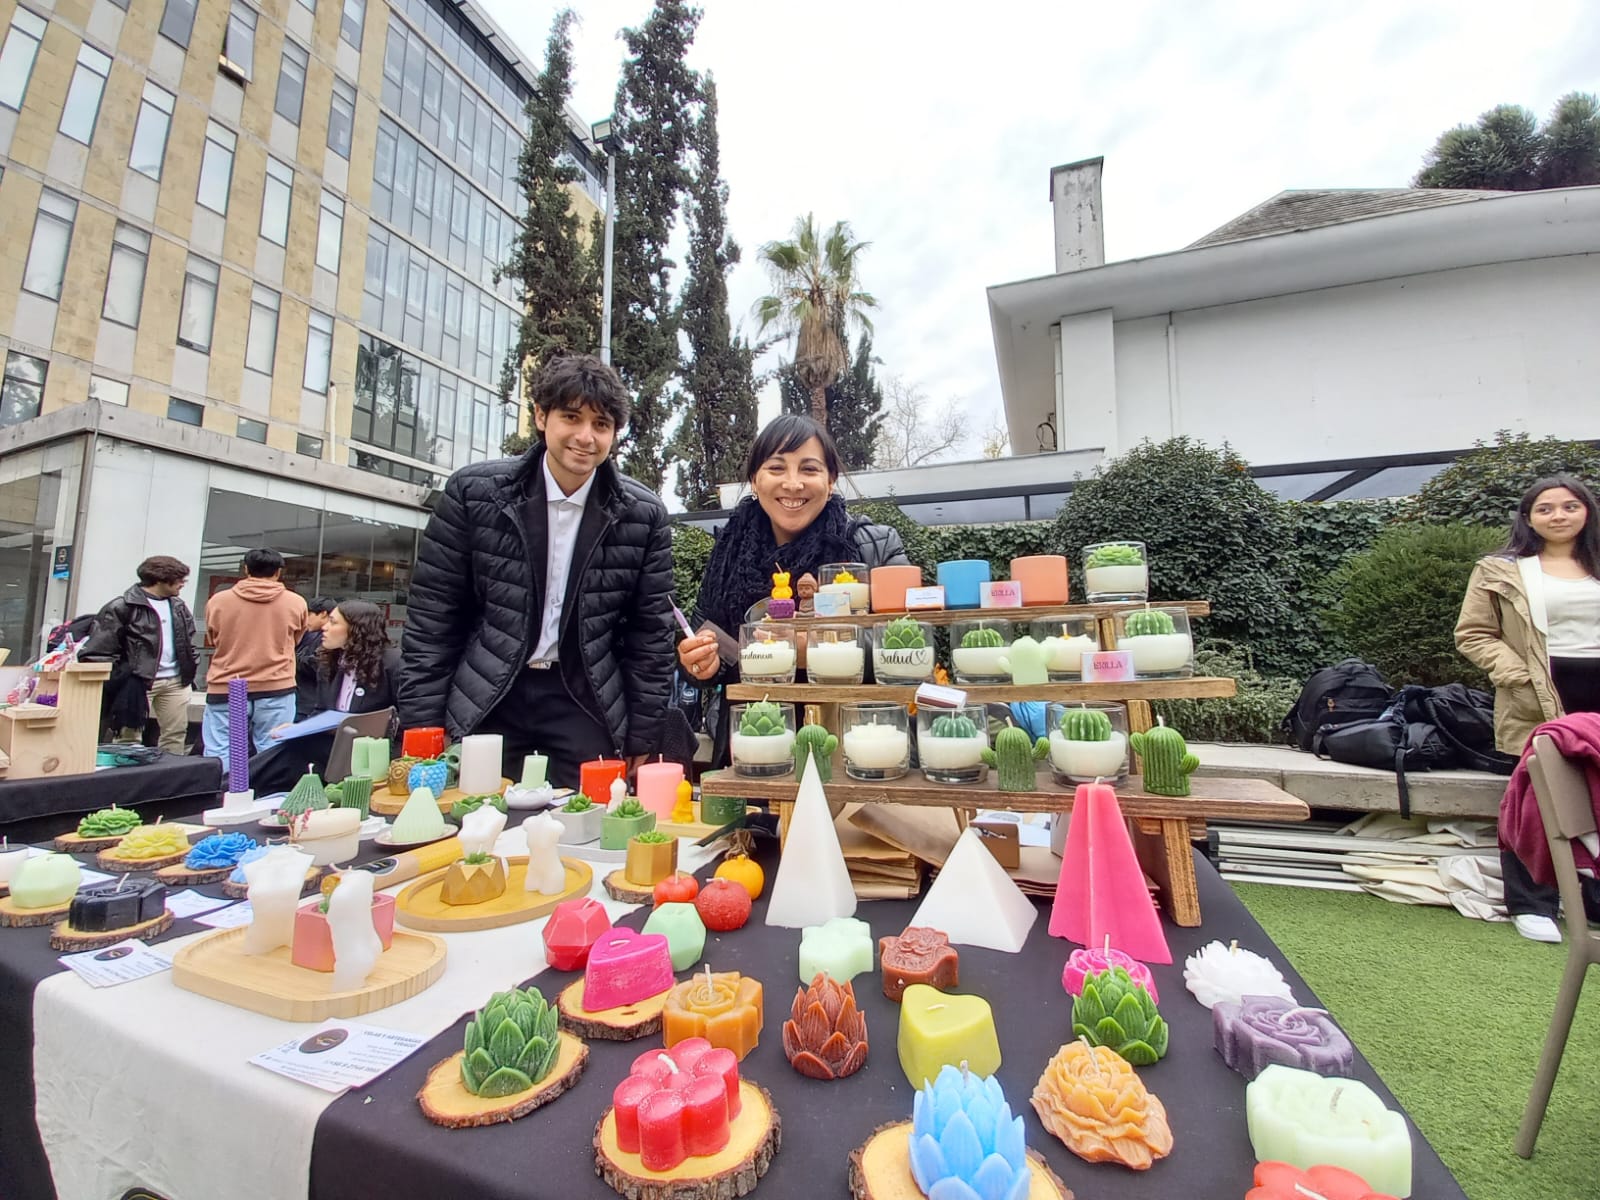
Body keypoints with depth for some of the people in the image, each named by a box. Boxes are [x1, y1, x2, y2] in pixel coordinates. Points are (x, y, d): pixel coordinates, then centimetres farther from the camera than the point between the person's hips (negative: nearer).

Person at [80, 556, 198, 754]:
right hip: (138, 682, -6)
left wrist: (191, 667, 11)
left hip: (176, 681, 6)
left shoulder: (178, 606, 12)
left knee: (176, 736, 11)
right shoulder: (124, 607, -8)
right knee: (130, 738, 1)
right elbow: (100, 645, -9)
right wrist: (116, 677, -13)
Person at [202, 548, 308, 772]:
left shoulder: (217, 601, 2)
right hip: (276, 690, -1)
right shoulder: (295, 603, -1)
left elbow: (214, 640, 19)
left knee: (219, 757, 5)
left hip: (225, 690, 1)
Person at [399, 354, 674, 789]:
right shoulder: (472, 491, -6)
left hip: (584, 702, 0)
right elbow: (431, 618, -1)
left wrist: (640, 741, 0)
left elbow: (651, 635, -1)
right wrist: (422, 731, -3)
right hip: (484, 699, 1)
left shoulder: (644, 515, -6)